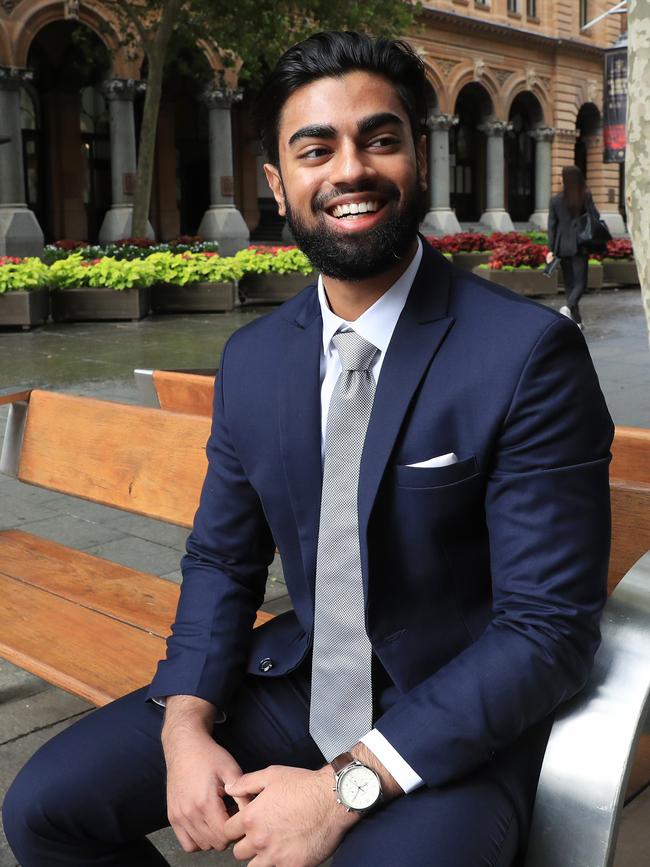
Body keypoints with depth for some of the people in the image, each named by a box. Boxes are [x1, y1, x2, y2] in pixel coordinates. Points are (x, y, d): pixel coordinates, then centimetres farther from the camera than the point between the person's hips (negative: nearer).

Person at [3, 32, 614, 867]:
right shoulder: (251, 359, 0)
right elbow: (221, 557, 7)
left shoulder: (530, 352, -17)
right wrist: (187, 726, -10)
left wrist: (346, 787, -22)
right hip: (298, 682, 5)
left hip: (457, 723, -4)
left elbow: (551, 627, -18)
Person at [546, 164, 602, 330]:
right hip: (580, 246, -2)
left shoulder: (555, 200, -1)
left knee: (569, 284, 11)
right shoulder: (586, 197, -7)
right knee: (580, 283, 2)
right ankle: (568, 307, -27)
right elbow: (595, 218, -7)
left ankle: (577, 322, 13)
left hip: (562, 247, 2)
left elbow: (552, 226, -1)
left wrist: (551, 249, 0)